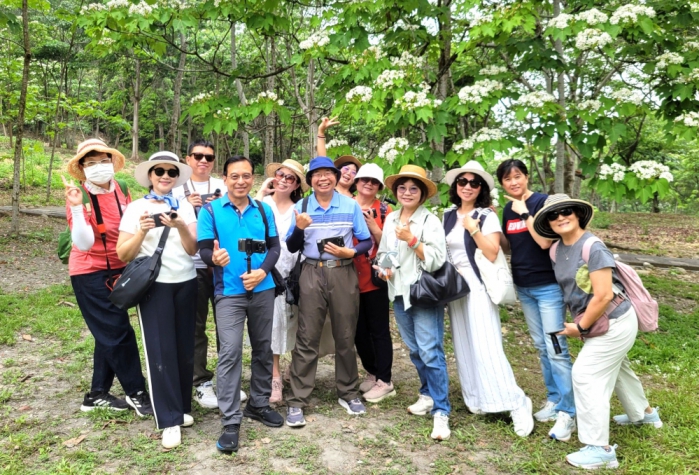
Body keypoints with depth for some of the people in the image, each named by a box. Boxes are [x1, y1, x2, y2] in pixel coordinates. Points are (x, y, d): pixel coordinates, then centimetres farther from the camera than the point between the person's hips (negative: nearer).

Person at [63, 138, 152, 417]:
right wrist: (76, 208, -37)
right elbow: (84, 243, -28)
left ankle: (98, 394, 28)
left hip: (118, 269, 7)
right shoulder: (79, 197, -18)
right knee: (119, 332, -4)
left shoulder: (121, 190, -2)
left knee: (109, 334, 14)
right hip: (90, 273, -7)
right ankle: (136, 393, 11)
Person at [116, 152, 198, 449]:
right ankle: (169, 420, 5)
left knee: (185, 346, 8)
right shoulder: (136, 208, 0)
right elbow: (123, 254, -3)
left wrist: (181, 227, -19)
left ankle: (182, 407, 24)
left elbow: (193, 249, -1)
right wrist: (142, 231, -19)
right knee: (160, 350, -3)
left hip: (185, 283, 3)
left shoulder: (185, 207, 7)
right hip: (154, 285, -3)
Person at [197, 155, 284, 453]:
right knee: (230, 352, -9)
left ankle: (258, 404, 30)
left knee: (263, 348, 13)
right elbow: (204, 249, -7)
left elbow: (274, 246, 4)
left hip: (263, 290, 4)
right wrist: (214, 258, -31)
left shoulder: (264, 210, 7)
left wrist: (262, 271, -14)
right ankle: (231, 421, -2)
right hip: (229, 292, -4)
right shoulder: (210, 211, -2)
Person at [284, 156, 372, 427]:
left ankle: (348, 393, 27)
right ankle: (297, 402, 8)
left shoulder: (351, 206, 4)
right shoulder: (301, 207, 5)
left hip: (344, 274, 0)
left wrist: (350, 252, -15)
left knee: (345, 337, 10)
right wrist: (299, 228, -15)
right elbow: (292, 248, 4)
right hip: (312, 275, 0)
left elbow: (367, 242, 3)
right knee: (307, 339, 0)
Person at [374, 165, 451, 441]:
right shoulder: (390, 219, 9)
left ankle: (440, 411, -3)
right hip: (399, 293, 6)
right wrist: (383, 269, -3)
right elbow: (383, 251, 17)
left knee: (430, 352, -10)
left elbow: (436, 260, -16)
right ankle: (428, 395, 32)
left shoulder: (430, 221, -9)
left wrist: (411, 239, -22)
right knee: (414, 349, 14)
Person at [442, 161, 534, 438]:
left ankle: (517, 405, -3)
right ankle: (476, 400, 21)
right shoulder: (448, 216, 10)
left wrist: (473, 229, -22)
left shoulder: (487, 216, -5)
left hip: (478, 287, -6)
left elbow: (492, 254, -15)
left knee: (487, 347, -11)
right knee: (464, 346, 9)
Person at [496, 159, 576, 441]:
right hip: (524, 287, 7)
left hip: (548, 286, -7)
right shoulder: (508, 209, 7)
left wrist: (524, 212, -18)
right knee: (541, 346, 14)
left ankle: (567, 412, 2)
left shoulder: (543, 202, -12)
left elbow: (545, 241, -22)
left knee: (556, 348, -6)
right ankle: (554, 399, 27)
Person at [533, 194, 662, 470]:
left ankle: (601, 449, -1)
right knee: (616, 369, 28)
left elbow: (604, 295, -27)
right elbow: (568, 289, 11)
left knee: (586, 374, -11)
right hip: (603, 322, 9)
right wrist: (577, 323, 4)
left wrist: (580, 327, -18)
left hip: (615, 322, -9)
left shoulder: (593, 248, -24)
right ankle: (643, 413, 55)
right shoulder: (557, 250, 0)